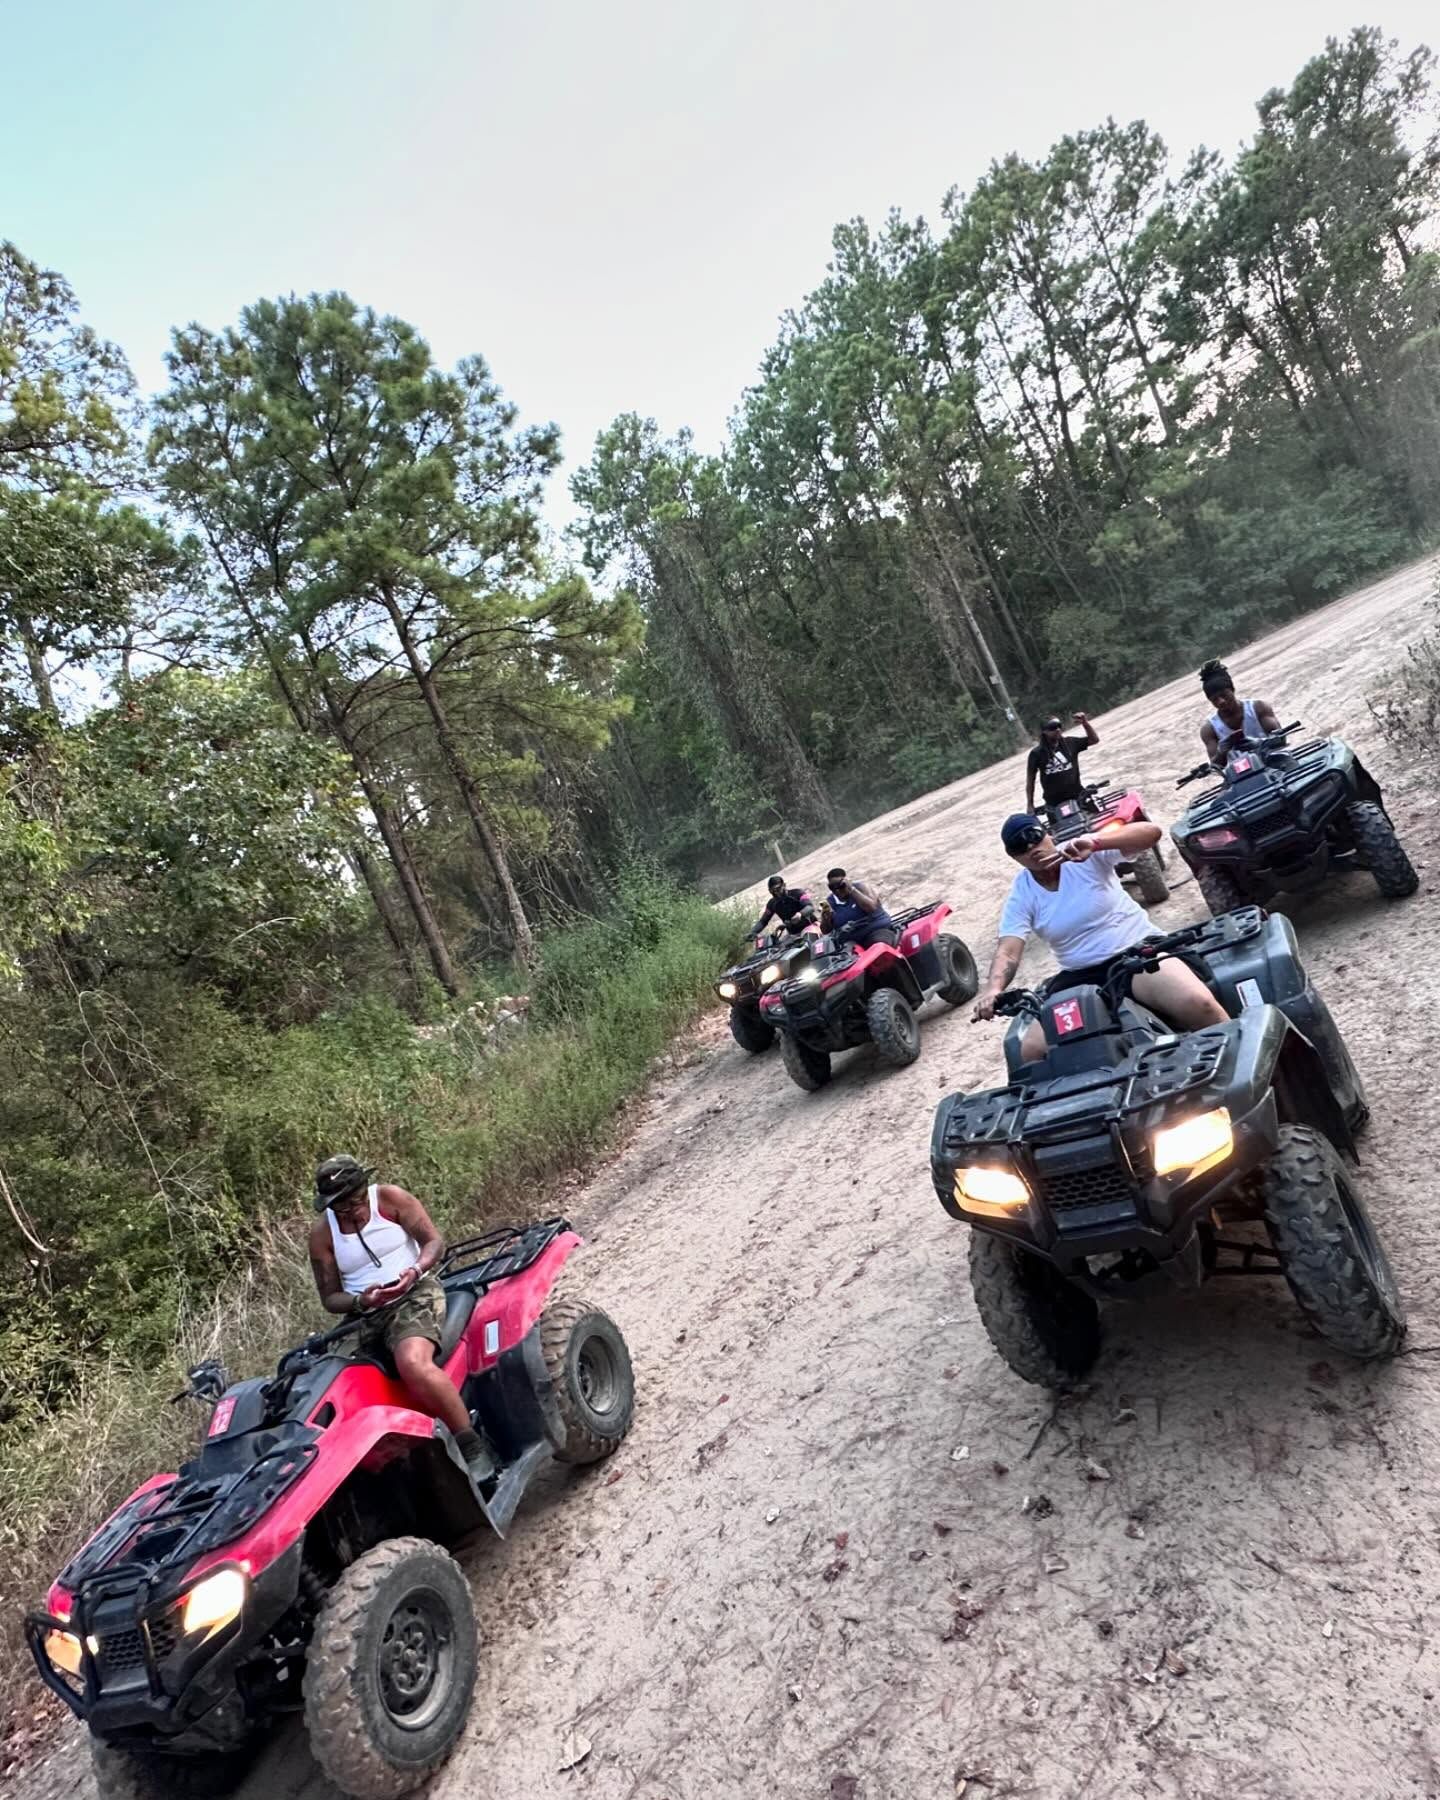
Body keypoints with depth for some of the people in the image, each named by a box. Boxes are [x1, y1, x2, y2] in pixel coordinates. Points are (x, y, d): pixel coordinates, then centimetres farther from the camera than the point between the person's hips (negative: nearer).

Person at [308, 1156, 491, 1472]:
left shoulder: (389, 1198, -3)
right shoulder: (322, 1235, 2)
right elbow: (330, 1298, 7)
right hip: (364, 1314, 5)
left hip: (416, 1293, -4)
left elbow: (434, 1241, -1)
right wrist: (361, 1301, -15)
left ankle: (473, 1447, -25)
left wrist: (416, 1270, -22)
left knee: (413, 1363, -33)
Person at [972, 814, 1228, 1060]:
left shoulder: (1086, 853, -6)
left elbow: (1151, 832, -17)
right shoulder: (1020, 895, 0)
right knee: (1032, 1051, -16)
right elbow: (1008, 951, -10)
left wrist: (1094, 843, -33)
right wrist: (992, 988, -32)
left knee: (1198, 1003, -30)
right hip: (1080, 977, 3)